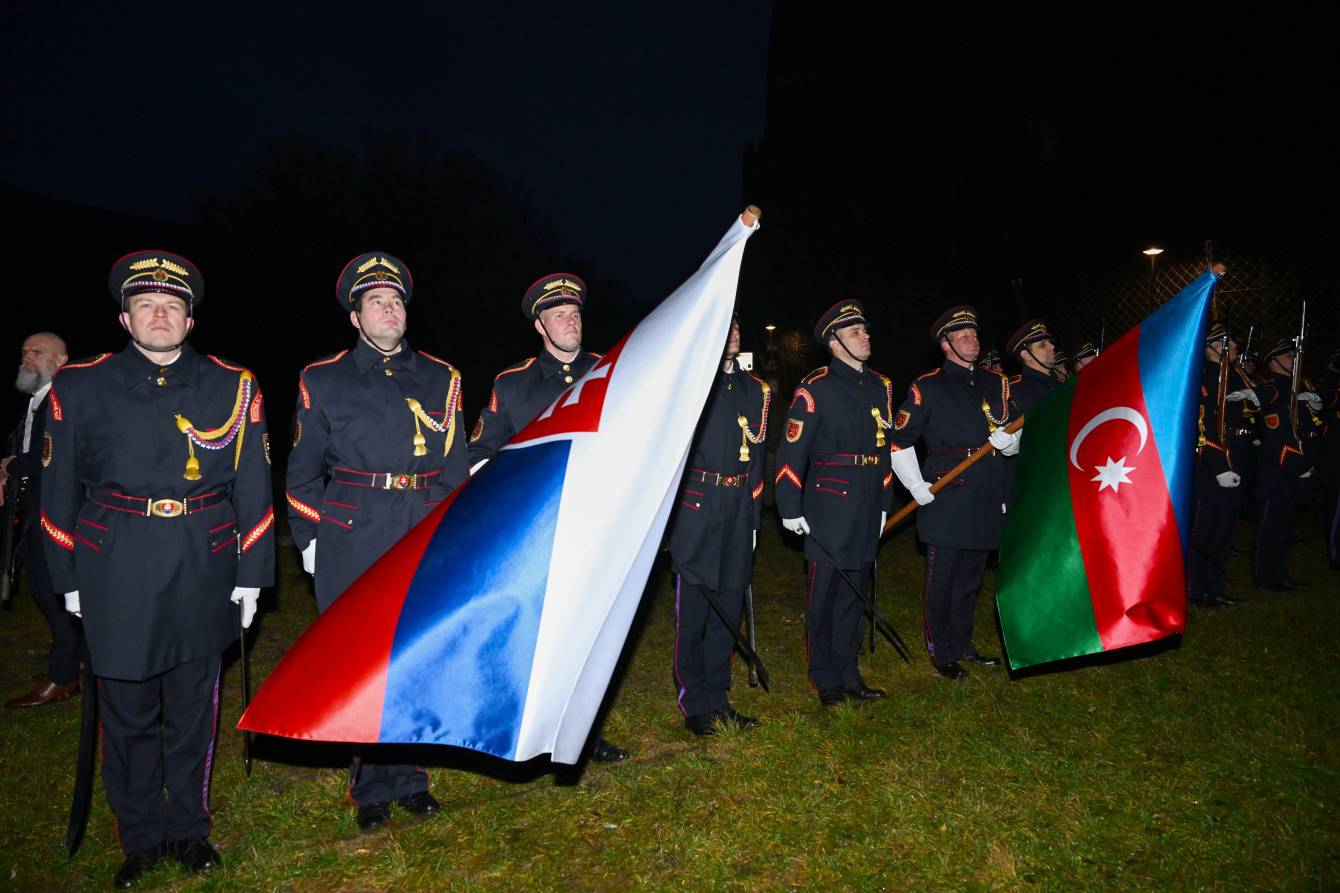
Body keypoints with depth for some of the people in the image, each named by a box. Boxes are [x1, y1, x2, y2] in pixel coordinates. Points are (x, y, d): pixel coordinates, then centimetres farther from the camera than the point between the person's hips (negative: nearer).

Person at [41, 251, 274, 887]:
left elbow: (253, 488, 4)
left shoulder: (233, 387, 2)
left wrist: (251, 573, 2)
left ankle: (188, 828, 32)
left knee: (193, 707, 12)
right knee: (127, 711, 10)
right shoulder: (80, 387, 2)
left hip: (203, 572, 0)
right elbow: (59, 490, 7)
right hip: (116, 576, 0)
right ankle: (141, 836, 30)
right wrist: (68, 578, 6)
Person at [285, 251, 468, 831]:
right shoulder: (323, 381, 6)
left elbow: (454, 467, 11)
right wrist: (309, 539, 5)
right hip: (351, 545, -1)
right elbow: (302, 471, 10)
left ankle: (406, 778, 25)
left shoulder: (440, 379, 9)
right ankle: (373, 788, 21)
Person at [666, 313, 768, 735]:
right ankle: (695, 706, 13)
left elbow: (756, 455, 16)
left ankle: (718, 700, 23)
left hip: (738, 512, 5)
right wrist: (668, 507, -9)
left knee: (728, 608, 10)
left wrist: (753, 512, 13)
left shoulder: (755, 388, 14)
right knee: (693, 610, 0)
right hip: (696, 510, -5)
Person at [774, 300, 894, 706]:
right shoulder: (816, 387, -7)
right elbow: (791, 452, -8)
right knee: (825, 594, 2)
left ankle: (848, 674, 25)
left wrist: (884, 502, 17)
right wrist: (791, 508, -10)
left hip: (867, 509, 6)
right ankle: (826, 680, 15)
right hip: (829, 503, -6)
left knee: (854, 592, 13)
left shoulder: (880, 386, 13)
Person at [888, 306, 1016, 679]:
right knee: (941, 581, 2)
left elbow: (1014, 440, 14)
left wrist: (1008, 440, -10)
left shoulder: (996, 383, 13)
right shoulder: (928, 387, -4)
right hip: (946, 502, -5)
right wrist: (918, 488, -10)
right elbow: (899, 441, -4)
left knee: (970, 578, 16)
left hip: (986, 502, 6)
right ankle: (941, 653, 16)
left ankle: (962, 645, 31)